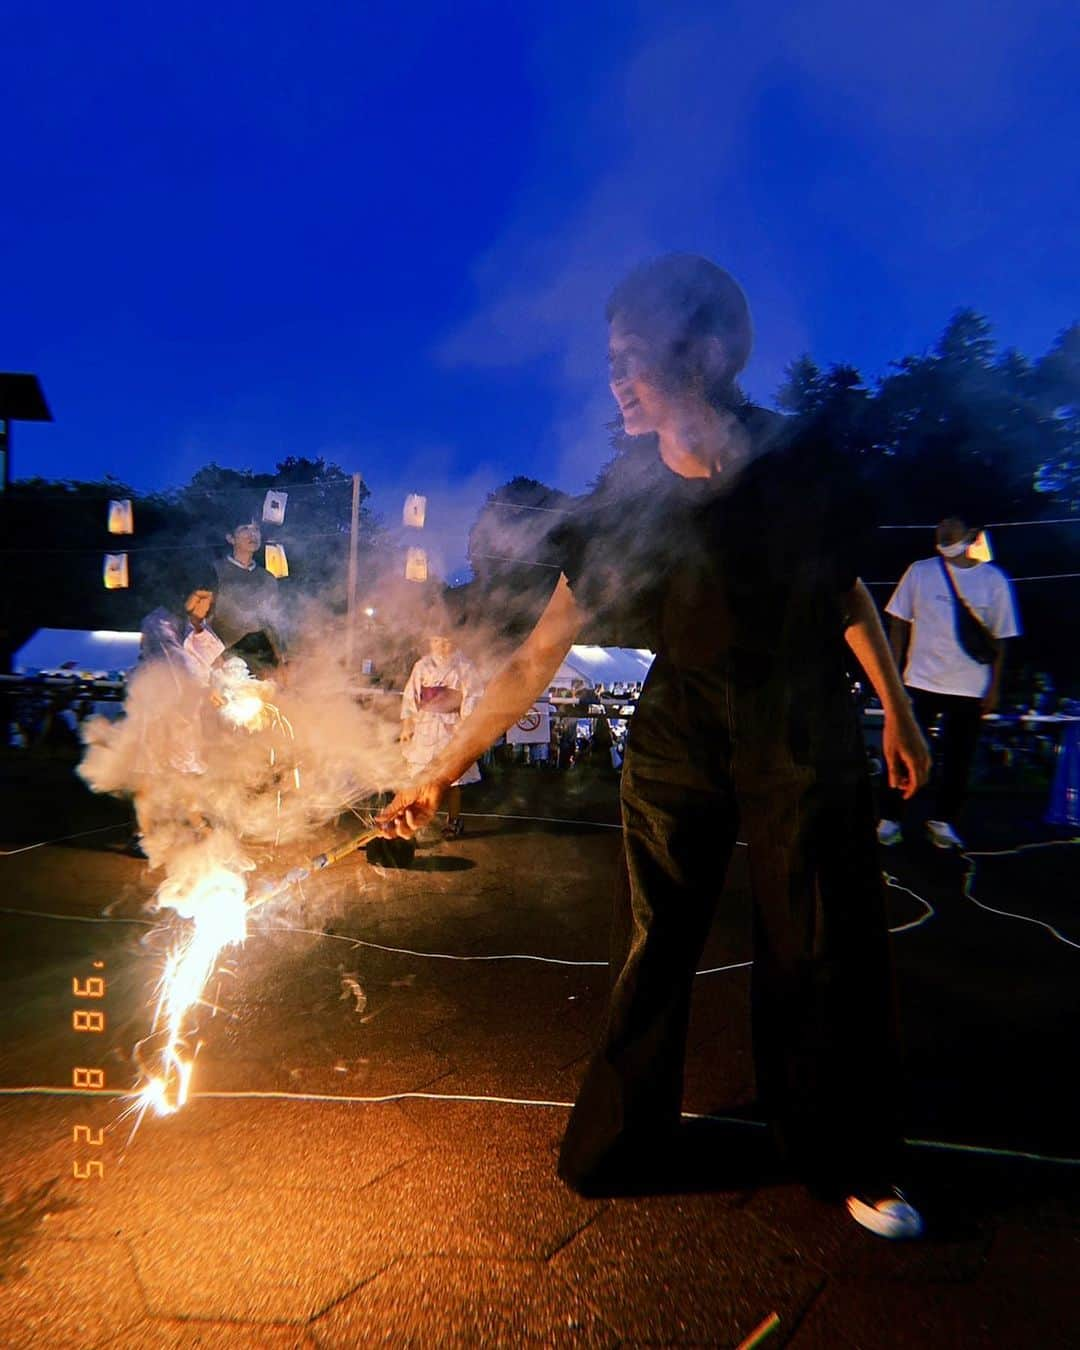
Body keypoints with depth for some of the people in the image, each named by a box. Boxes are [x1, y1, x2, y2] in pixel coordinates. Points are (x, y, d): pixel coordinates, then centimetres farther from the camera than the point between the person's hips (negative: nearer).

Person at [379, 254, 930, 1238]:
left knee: (825, 952, 9)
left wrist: (897, 709, 13)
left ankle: (851, 1165, 34)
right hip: (678, 740, 0)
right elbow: (539, 657, -9)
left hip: (806, 741, 0)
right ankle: (623, 1145, 32)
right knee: (652, 949, 7)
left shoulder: (799, 467, -10)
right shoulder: (624, 507, -10)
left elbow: (849, 590, 7)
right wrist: (441, 772, -9)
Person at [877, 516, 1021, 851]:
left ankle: (942, 820, 24)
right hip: (921, 682, 0)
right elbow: (899, 623, 4)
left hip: (970, 688, 1)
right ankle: (890, 819, 14)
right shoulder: (920, 571, 1)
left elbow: (1000, 637, 4)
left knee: (958, 758, 9)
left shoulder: (994, 580, 1)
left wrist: (994, 686, 1)